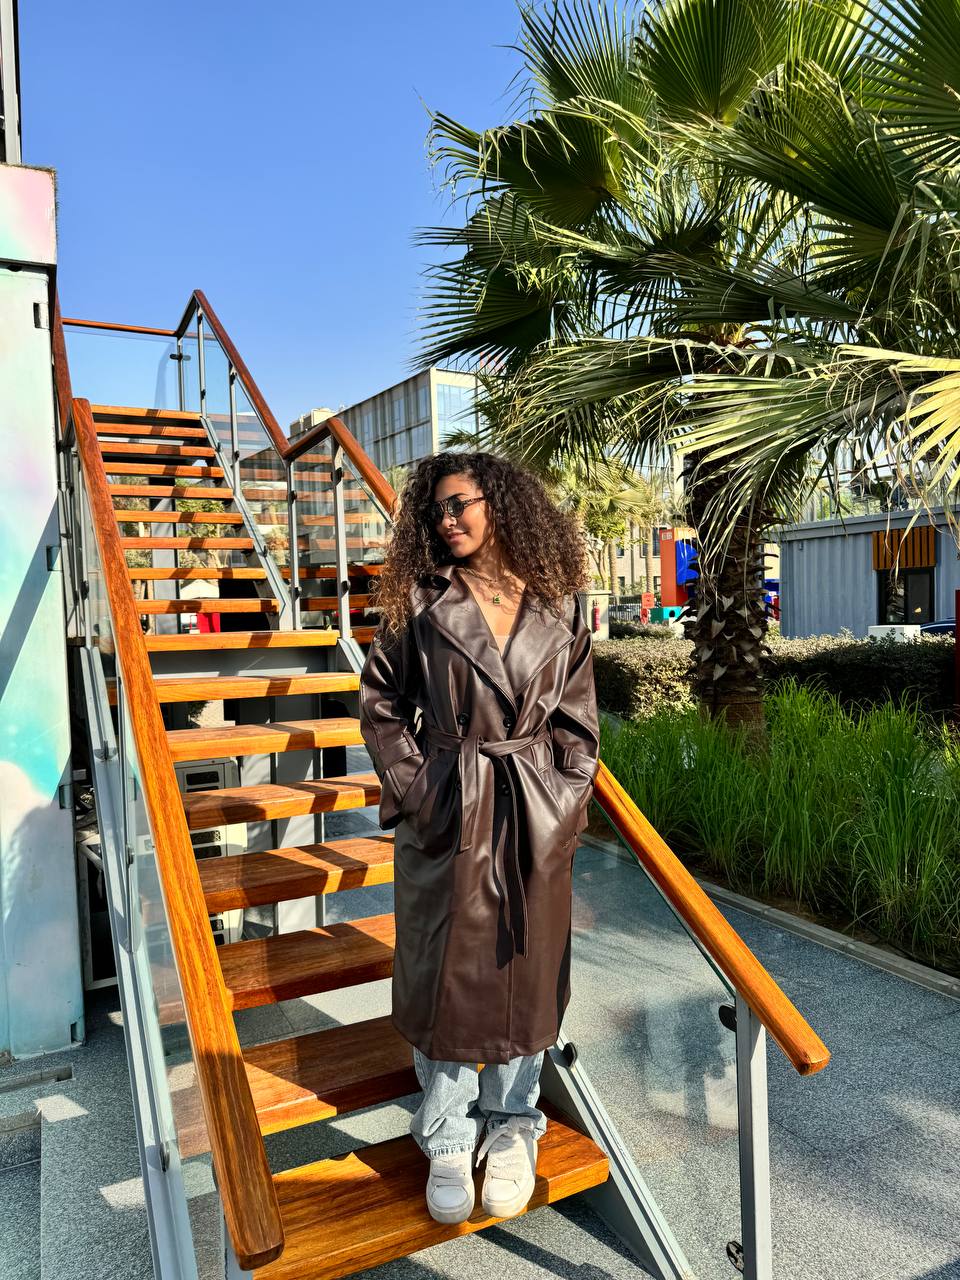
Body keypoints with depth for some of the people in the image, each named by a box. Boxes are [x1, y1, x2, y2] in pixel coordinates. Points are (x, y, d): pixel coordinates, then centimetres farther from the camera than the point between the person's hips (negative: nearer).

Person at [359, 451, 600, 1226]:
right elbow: (380, 698, 2)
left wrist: (564, 804, -2)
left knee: (525, 972, 13)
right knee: (444, 973, 9)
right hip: (445, 813, -1)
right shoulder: (421, 600, -2)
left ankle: (512, 1127, 36)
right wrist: (409, 786, -5)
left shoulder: (557, 608, 1)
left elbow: (577, 719, 6)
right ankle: (448, 1141, 31)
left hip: (535, 817, 1)